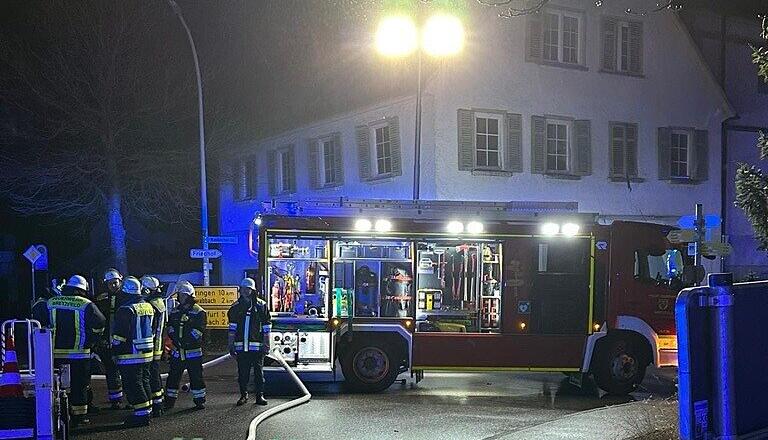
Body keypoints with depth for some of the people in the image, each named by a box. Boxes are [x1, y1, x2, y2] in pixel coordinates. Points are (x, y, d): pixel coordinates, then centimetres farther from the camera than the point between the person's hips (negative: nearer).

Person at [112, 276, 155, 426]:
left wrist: (115, 351, -6)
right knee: (144, 381, 17)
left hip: (130, 355, -8)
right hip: (147, 352, 8)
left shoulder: (126, 310, -16)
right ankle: (147, 410, 23)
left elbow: (119, 335, -16)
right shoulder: (148, 307, 9)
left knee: (133, 384, -4)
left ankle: (142, 414, -7)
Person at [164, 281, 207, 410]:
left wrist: (186, 340, -18)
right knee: (173, 376, 7)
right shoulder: (175, 311, 13)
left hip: (193, 351, -4)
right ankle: (170, 401, 15)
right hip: (177, 351, 4)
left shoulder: (198, 312, -4)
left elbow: (198, 330, -11)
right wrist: (176, 339, -10)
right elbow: (170, 327, 7)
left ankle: (199, 401, 10)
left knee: (196, 377, 1)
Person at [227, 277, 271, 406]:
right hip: (241, 346, 2)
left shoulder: (261, 305, 1)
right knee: (242, 373, 6)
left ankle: (260, 396, 9)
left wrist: (266, 345, -2)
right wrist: (231, 346, 7)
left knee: (258, 372, 2)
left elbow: (266, 328, 2)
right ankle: (243, 395, 17)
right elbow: (232, 328, 11)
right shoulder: (236, 306, 8)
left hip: (257, 346, -2)